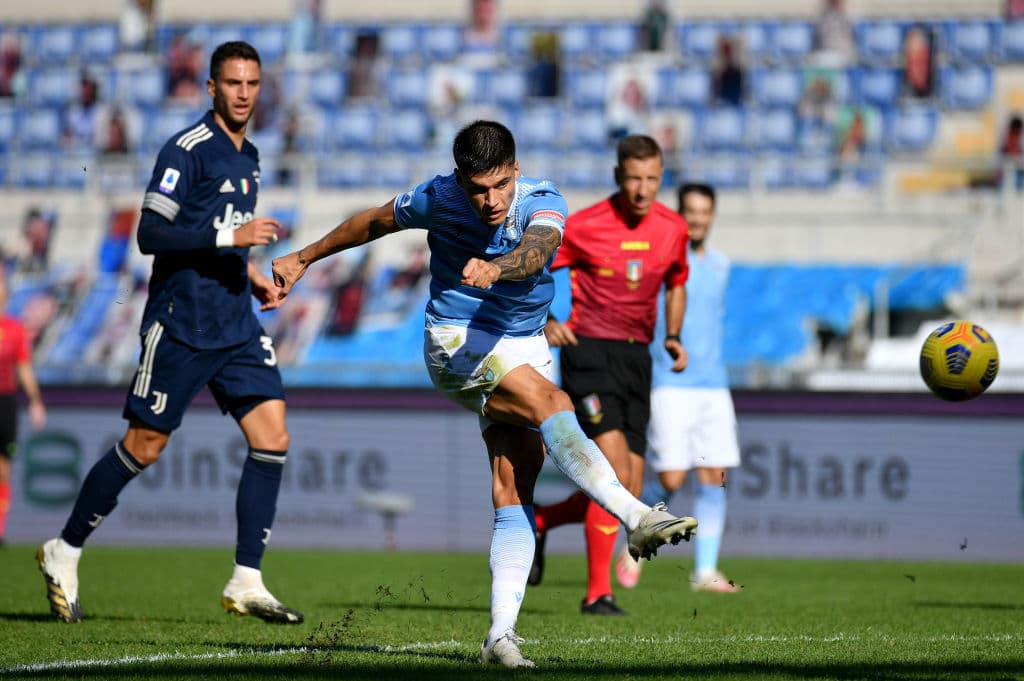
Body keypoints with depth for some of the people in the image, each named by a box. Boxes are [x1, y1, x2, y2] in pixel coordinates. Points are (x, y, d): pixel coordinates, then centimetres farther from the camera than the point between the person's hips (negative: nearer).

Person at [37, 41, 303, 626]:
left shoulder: (248, 157, 16)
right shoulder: (188, 150, -11)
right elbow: (151, 234, -18)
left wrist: (251, 275, 14)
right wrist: (229, 236, -22)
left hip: (237, 324, 7)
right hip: (181, 324, -7)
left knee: (273, 438, -6)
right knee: (144, 447, -1)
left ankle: (247, 583, -3)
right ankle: (64, 553, 16)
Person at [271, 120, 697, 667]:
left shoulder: (543, 202, -15)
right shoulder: (436, 199, -10)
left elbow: (535, 250, -39)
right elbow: (373, 223, 10)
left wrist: (497, 268, -61)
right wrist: (304, 259, 22)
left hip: (523, 349, 3)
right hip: (456, 341, -3)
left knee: (514, 490, -8)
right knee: (552, 404, -29)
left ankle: (501, 633, -10)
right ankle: (636, 517, -41)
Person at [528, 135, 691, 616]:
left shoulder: (673, 228, 4)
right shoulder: (583, 227, -11)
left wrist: (672, 337, 6)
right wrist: (545, 322, -22)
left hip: (636, 359, 6)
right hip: (589, 354, -6)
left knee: (626, 494, 2)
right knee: (617, 472, -20)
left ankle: (539, 521, 28)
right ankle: (598, 592, -11)